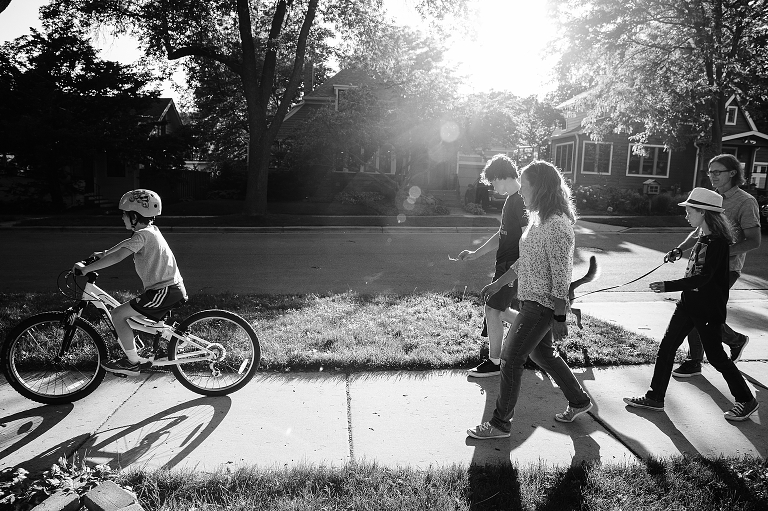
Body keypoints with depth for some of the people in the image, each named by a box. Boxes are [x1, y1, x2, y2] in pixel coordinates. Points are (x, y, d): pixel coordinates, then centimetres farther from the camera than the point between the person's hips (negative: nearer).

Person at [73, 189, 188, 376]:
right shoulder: (151, 230, 15)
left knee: (118, 314, -7)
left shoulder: (142, 234, -13)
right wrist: (103, 254, 35)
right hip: (173, 288, 10)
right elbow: (127, 243, 34)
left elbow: (118, 257, -22)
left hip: (165, 291, -10)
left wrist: (86, 268, -16)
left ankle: (134, 362, 1)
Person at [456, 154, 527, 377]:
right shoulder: (512, 200, 14)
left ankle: (494, 362, 9)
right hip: (505, 264, 9)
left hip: (512, 265, -9)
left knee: (493, 309, -2)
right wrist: (475, 253, 18)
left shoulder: (521, 200, -17)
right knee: (500, 309, 18)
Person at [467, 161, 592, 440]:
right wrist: (497, 284, 19)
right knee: (541, 352, 23)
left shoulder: (557, 225, -22)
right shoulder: (539, 219, 8)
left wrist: (559, 318, -20)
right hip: (531, 300, 10)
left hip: (541, 305, -10)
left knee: (511, 358, -2)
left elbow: (561, 275, -22)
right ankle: (578, 400, 41)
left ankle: (500, 423, 12)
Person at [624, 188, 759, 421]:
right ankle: (655, 398, 14)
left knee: (716, 356, 4)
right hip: (689, 303, 8)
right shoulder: (702, 238, 7)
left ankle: (746, 400, 27)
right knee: (666, 347, 6)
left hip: (709, 310, -8)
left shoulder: (718, 242, -19)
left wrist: (668, 286, -29)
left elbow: (704, 277, -25)